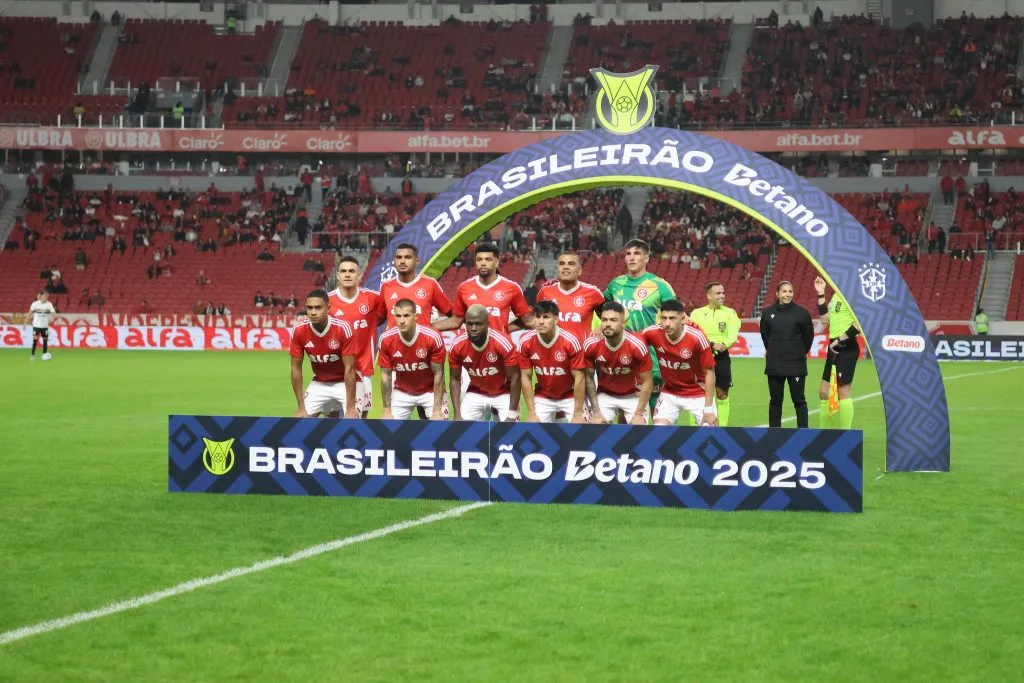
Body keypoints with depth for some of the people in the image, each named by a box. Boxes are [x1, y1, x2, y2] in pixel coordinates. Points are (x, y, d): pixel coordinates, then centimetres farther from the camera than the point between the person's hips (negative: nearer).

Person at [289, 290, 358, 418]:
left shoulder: (342, 328, -26)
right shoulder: (299, 330, -17)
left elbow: (349, 369, -23)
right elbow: (296, 369, -9)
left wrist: (351, 407, -24)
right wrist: (301, 407, -10)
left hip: (344, 383, -3)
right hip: (319, 384, 3)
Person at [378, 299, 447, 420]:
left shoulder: (432, 337, -24)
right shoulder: (386, 339, -17)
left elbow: (438, 374, -17)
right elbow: (386, 375, -7)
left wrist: (437, 410, -19)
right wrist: (387, 410, -8)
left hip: (430, 392, -2)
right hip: (401, 393, 2)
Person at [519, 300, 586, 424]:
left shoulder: (570, 341, -24)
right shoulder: (526, 342, -16)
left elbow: (579, 378, -19)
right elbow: (526, 377, -8)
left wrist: (578, 414, -18)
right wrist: (531, 413, -10)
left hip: (570, 397, -2)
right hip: (543, 398, 2)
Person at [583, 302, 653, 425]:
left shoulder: (637, 345, -27)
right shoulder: (591, 345, -21)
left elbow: (647, 382, -16)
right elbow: (589, 378, -6)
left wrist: (639, 414, -17)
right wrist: (596, 411, -9)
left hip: (633, 395, -2)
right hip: (605, 395, 2)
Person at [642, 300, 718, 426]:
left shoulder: (697, 338, -26)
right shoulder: (653, 333, -19)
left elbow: (709, 372, -16)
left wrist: (708, 409, -16)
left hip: (698, 393, -3)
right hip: (670, 393, 3)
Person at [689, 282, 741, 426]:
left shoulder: (730, 313, 4)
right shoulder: (697, 313, 3)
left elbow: (733, 335, -7)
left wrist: (723, 345, -27)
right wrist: (712, 344, -23)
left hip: (721, 357, 1)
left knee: (722, 394, 5)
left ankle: (722, 426, 12)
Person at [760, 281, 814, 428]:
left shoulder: (801, 312, -6)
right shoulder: (768, 313, 1)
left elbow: (809, 336, 5)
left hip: (796, 363, -3)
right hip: (774, 364, 3)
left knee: (799, 400, -1)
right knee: (775, 400, 9)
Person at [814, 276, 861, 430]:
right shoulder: (837, 295, 16)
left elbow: (860, 323, -21)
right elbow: (825, 319, 19)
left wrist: (839, 340, -16)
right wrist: (821, 294, 13)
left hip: (846, 348, -10)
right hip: (834, 348, 10)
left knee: (843, 390, -8)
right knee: (824, 392, 12)